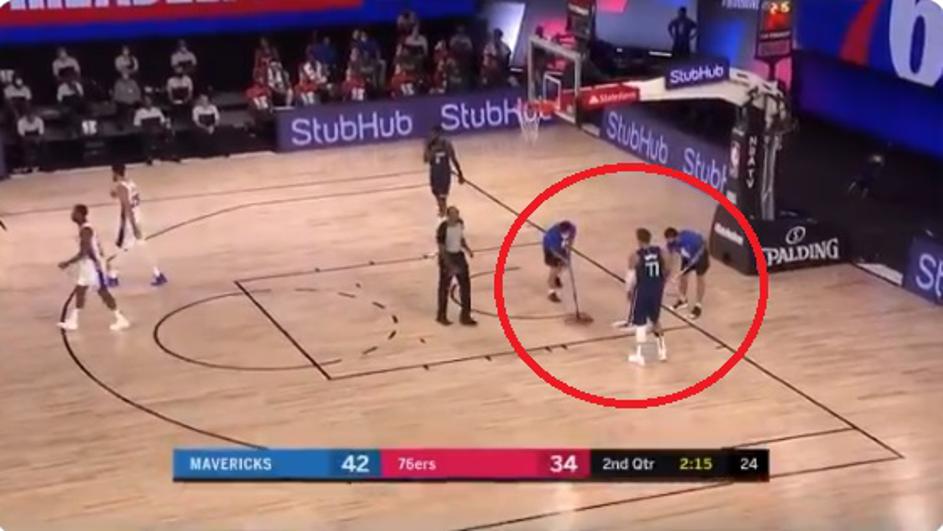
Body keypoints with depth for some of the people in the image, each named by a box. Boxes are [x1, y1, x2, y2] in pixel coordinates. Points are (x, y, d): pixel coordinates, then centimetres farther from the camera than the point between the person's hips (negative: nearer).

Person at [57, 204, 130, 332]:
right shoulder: (86, 228, 8)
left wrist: (68, 263, -24)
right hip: (87, 265, 10)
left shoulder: (85, 230, -23)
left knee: (103, 292, -3)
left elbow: (83, 252, -28)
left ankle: (121, 320, 5)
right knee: (80, 290, 12)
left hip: (93, 266, -10)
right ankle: (72, 322, 17)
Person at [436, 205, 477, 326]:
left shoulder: (460, 223, -3)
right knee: (444, 287, 9)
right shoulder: (443, 228, -25)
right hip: (447, 257, -6)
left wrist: (468, 249, -3)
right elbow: (441, 249, -22)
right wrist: (450, 265, -24)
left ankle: (465, 316, 17)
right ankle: (442, 316, 27)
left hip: (459, 255, 6)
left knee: (465, 284, 6)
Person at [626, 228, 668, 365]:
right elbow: (666, 271, 5)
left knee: (640, 323, 7)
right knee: (655, 319, 24)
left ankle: (639, 355, 10)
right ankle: (662, 350, 28)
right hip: (657, 289, 5)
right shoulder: (659, 251, -3)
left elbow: (631, 276, -13)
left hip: (642, 290, -5)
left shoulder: (635, 256, -17)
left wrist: (628, 290, 4)